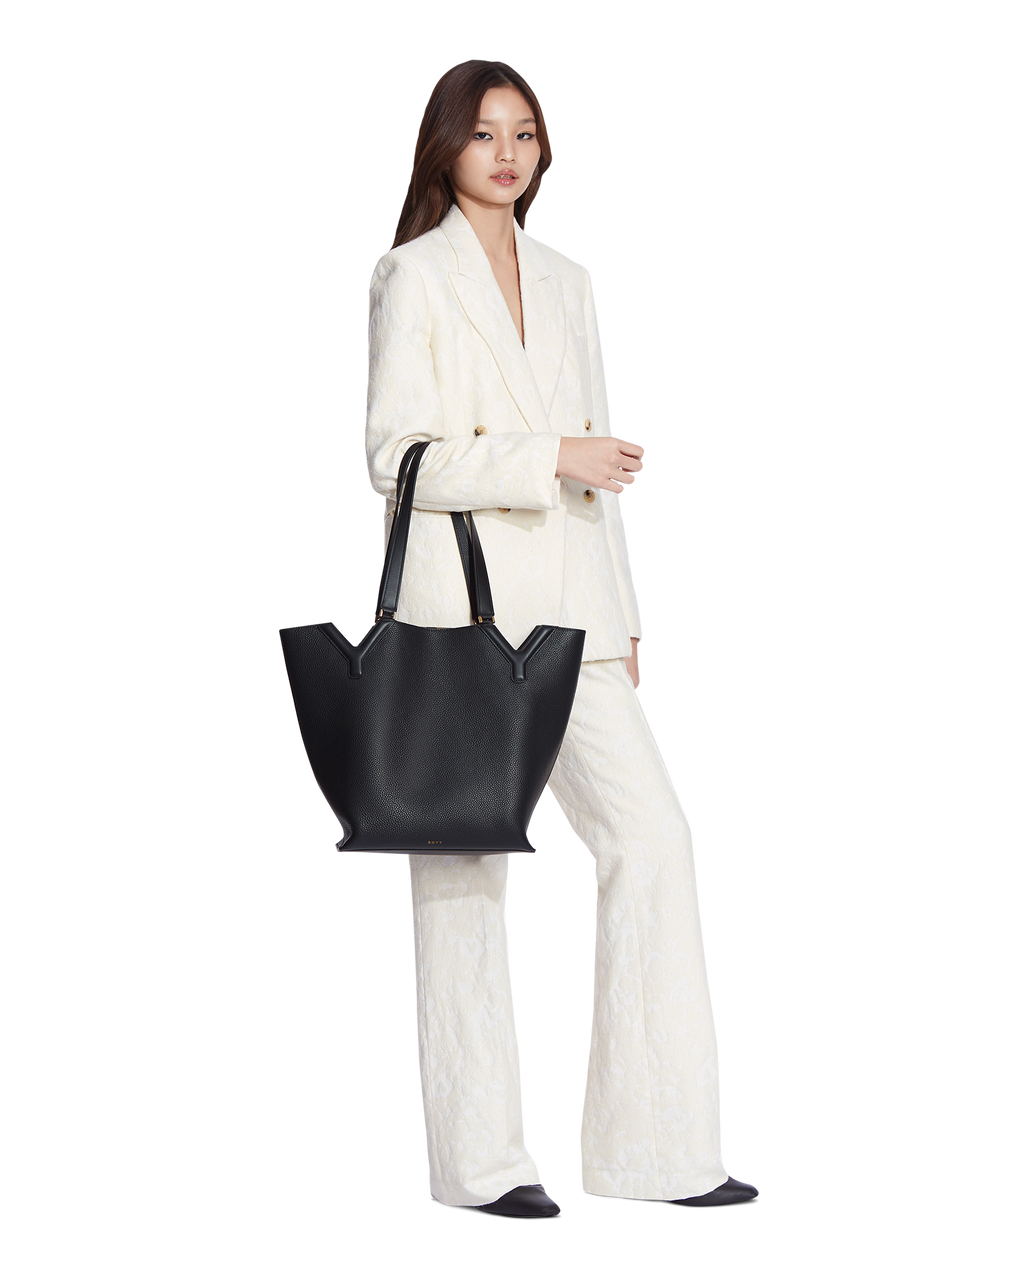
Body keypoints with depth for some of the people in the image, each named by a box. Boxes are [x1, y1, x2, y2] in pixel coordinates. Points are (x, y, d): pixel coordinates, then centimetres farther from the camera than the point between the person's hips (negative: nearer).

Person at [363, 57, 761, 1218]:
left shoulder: (567, 282, 16)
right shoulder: (410, 277, -2)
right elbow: (394, 457, -10)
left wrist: (621, 623, 14)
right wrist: (549, 461, -17)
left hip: (564, 616, 5)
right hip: (455, 613, -5)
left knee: (653, 838, -5)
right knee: (466, 872, 0)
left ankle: (658, 1150, -1)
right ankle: (479, 1158, 11)